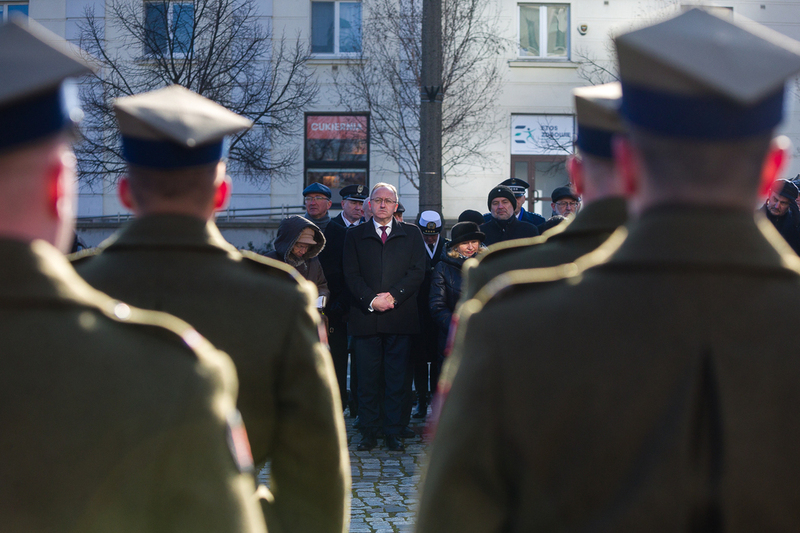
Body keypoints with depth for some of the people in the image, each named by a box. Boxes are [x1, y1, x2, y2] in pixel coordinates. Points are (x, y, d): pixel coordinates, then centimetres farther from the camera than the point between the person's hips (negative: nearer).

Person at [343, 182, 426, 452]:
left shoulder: (411, 234, 11)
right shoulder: (355, 235, 12)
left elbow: (417, 271, 2)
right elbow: (351, 275, 3)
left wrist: (393, 296, -11)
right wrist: (371, 300, -12)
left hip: (400, 316, 0)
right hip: (365, 316, 0)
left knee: (396, 379, 1)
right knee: (367, 379, 2)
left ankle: (393, 432, 8)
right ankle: (369, 432, 10)